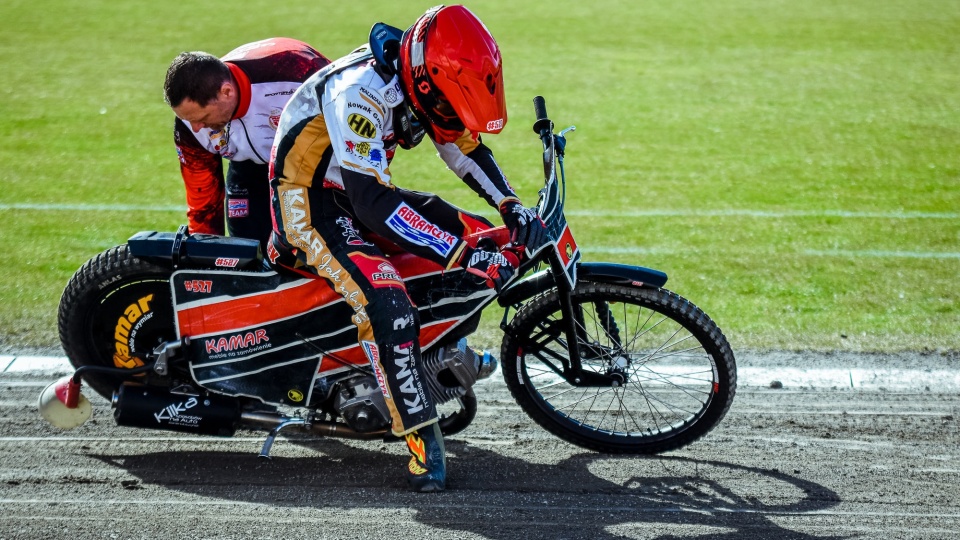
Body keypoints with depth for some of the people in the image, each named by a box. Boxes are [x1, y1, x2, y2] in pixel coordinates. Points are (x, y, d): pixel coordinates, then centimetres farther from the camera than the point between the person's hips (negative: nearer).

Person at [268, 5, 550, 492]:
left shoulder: (418, 82, -5)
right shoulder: (361, 91, -31)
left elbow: (465, 144, 11)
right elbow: (371, 203, -37)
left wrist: (512, 207, -7)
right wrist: (464, 256, -39)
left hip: (363, 190, 9)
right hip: (309, 201, -9)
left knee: (477, 234, 6)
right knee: (387, 304, -30)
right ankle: (421, 439, -23)